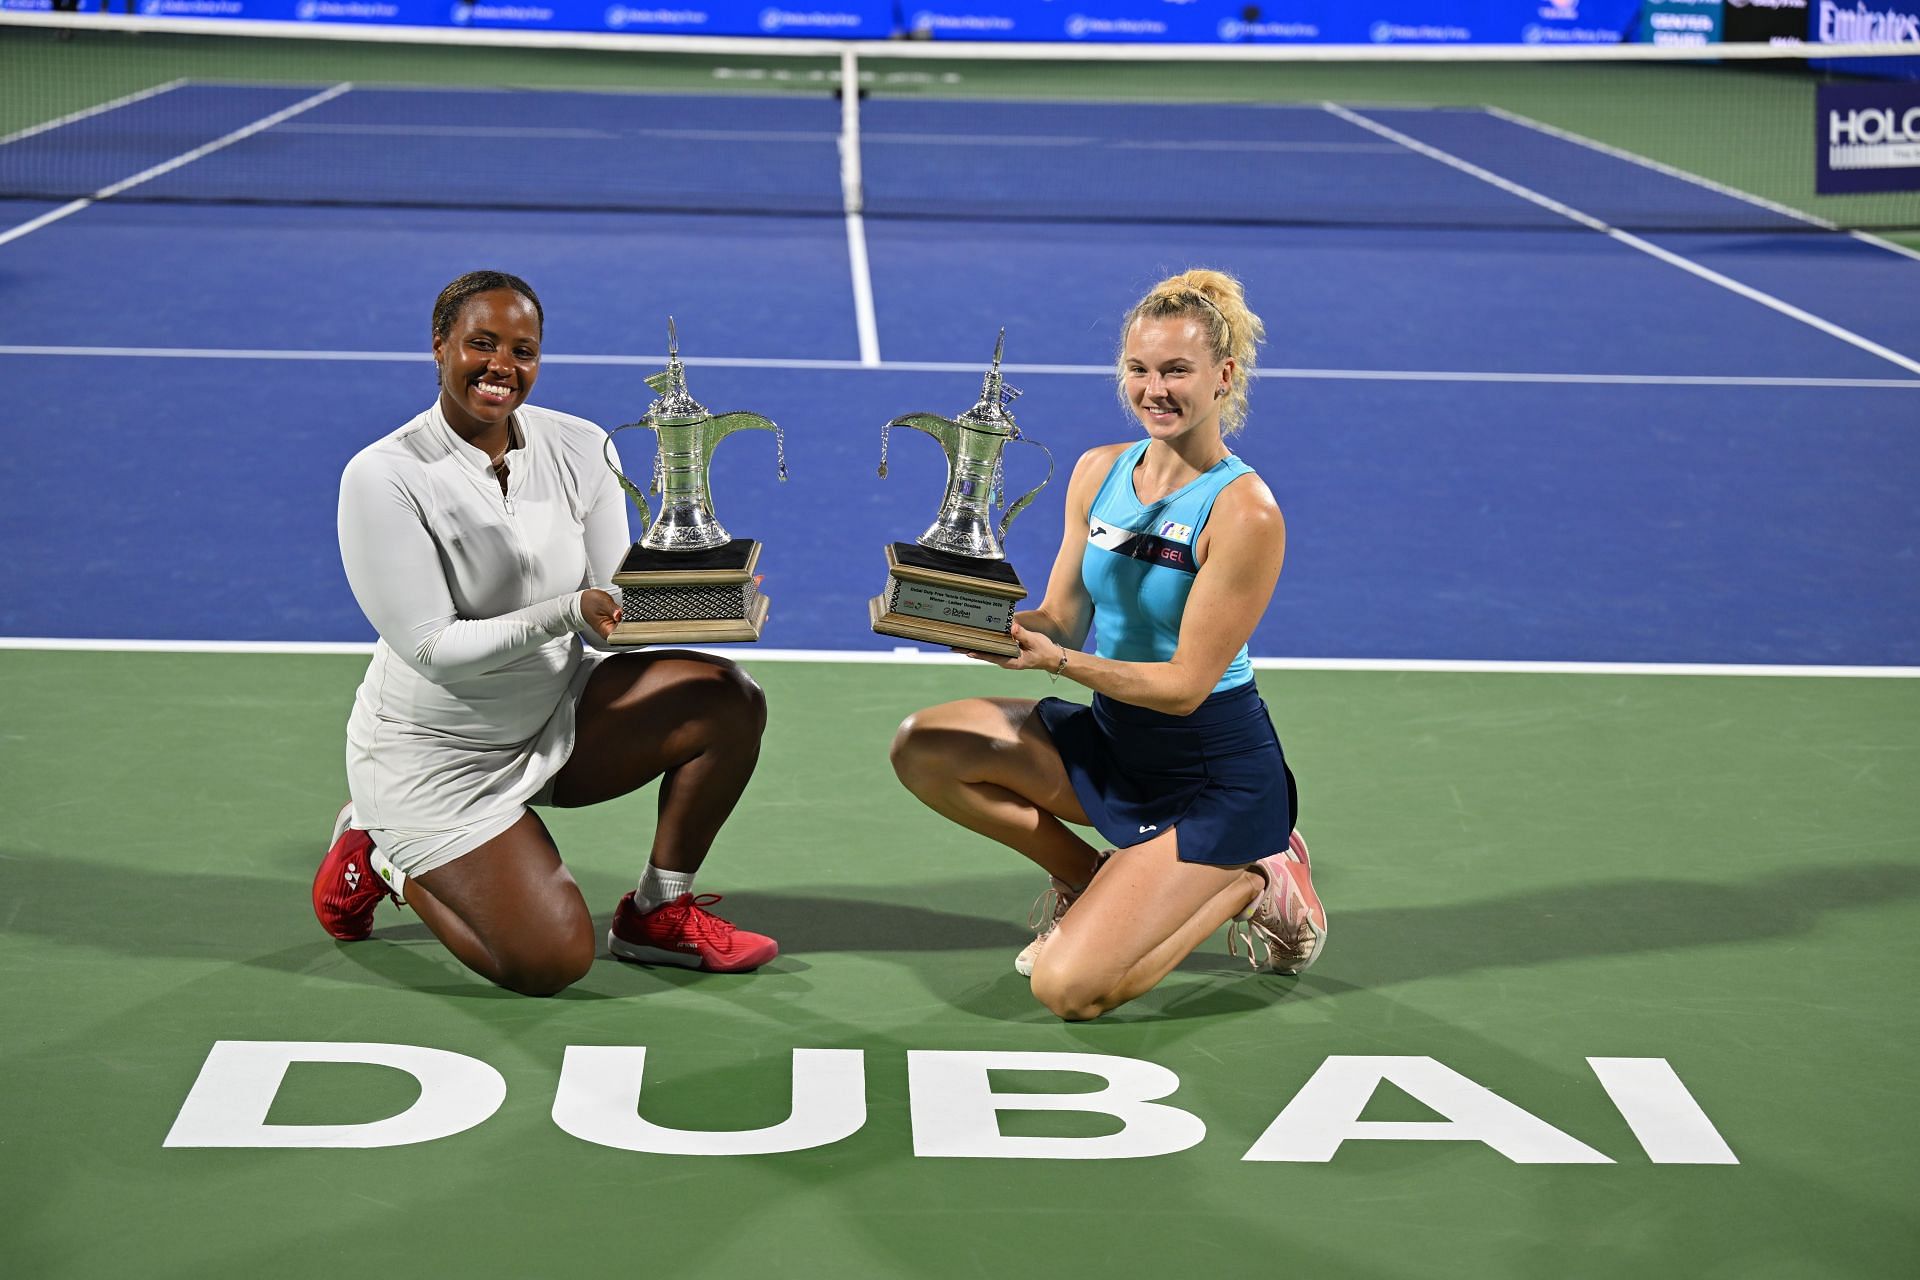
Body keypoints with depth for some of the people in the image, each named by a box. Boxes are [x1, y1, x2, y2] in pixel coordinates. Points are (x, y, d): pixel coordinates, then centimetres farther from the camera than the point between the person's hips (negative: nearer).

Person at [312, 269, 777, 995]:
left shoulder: (579, 449, -5)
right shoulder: (384, 478, -21)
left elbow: (614, 617, -7)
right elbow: (435, 651, -24)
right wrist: (569, 612, -35)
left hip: (559, 716, 6)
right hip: (437, 756, -6)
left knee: (729, 700, -15)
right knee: (552, 964, -16)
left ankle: (658, 913, 4)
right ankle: (382, 858, 12)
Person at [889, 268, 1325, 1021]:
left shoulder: (1244, 513, -21)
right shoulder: (1098, 472, 0)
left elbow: (1185, 685, -21)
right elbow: (1063, 620, 2)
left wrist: (1058, 661, -33)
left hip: (1211, 776, -7)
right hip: (1110, 739, 7)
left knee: (1066, 989, -16)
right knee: (923, 748, -11)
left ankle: (1251, 883, 7)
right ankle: (1085, 876, 9)